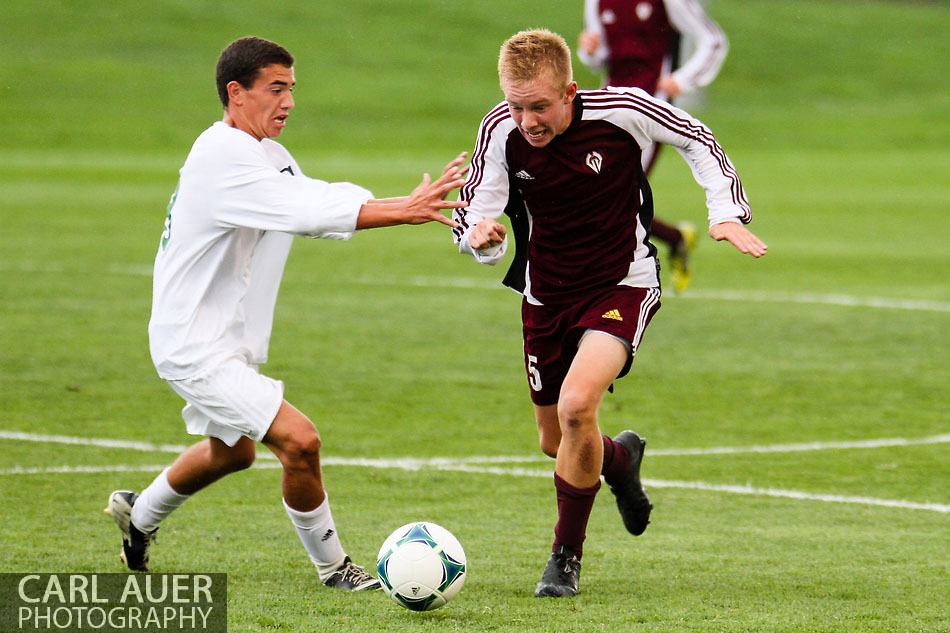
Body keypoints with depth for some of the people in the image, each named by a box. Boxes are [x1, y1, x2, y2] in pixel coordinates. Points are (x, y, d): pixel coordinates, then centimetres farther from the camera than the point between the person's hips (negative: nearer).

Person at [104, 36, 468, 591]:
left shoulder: (266, 154, 10)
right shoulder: (224, 158, -22)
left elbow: (325, 200, -1)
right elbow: (310, 212, -32)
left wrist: (411, 205, -18)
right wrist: (404, 211, -36)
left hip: (227, 343, 11)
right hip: (196, 348, -11)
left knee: (232, 452, 31)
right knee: (300, 440, -20)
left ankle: (139, 514, 52)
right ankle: (331, 565, -4)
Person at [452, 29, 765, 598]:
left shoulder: (622, 112, -22)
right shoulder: (501, 131, -16)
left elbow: (697, 141, -3)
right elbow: (474, 211, -6)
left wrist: (726, 213, -12)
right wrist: (480, 236, -30)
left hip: (622, 285, -4)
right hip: (546, 294, 4)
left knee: (577, 405, -27)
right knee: (555, 441, 12)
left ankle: (567, 556, -9)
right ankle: (620, 459, 51)